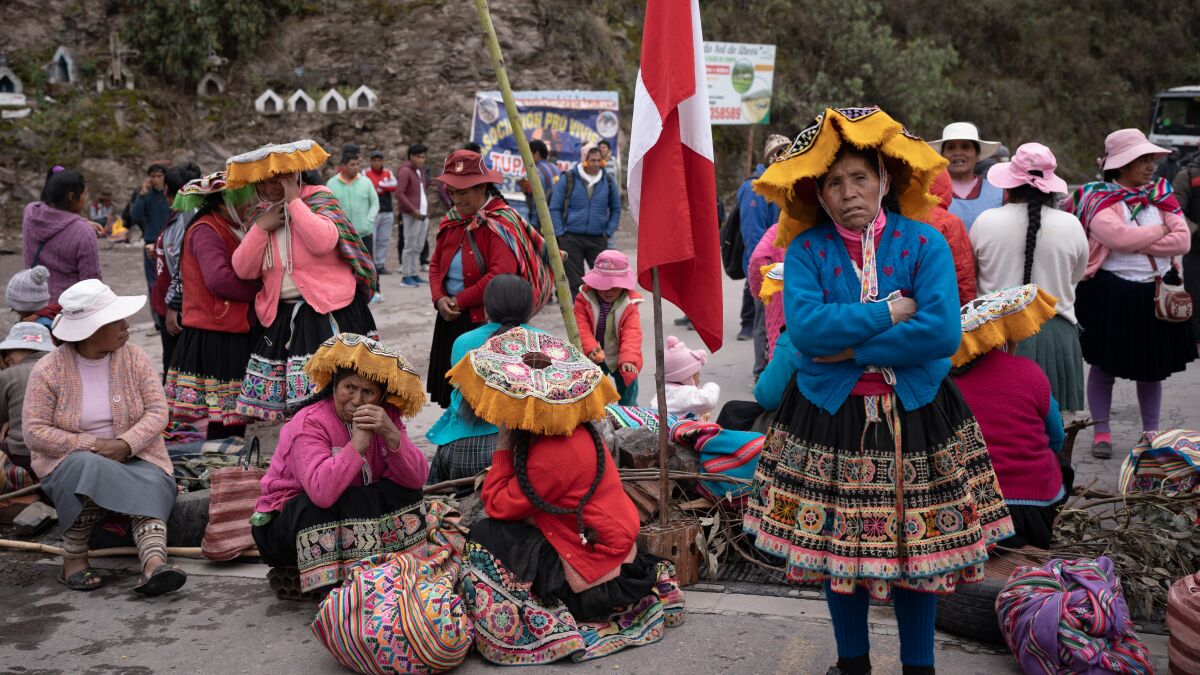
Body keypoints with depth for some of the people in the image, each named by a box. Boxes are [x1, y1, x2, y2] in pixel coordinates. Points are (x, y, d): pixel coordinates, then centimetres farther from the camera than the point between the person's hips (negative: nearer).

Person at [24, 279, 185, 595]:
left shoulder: (134, 358, 0)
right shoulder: (48, 370, -6)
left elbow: (157, 411, -4)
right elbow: (34, 432, -9)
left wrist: (125, 444, -22)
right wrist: (93, 445, -20)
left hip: (132, 456, 2)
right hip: (69, 460, -2)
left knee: (151, 484, -30)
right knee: (90, 469, -36)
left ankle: (154, 563, -51)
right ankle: (73, 558, -22)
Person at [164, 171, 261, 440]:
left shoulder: (227, 229, 21)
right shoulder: (206, 231, -11)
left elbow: (244, 272, 19)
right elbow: (219, 279, -24)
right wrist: (260, 290, -13)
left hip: (235, 333, 9)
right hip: (217, 338, -9)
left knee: (235, 415, 10)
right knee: (224, 422, -7)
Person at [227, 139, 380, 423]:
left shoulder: (318, 198, -1)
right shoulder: (259, 215, 15)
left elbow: (324, 241, -22)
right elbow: (244, 270, 6)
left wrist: (294, 201, -15)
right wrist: (261, 228, -5)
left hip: (328, 312, -5)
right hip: (284, 317, 6)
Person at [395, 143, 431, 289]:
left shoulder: (421, 171, 19)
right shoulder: (405, 171, -8)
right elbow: (399, 194, -15)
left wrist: (426, 211, 17)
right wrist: (413, 210, -18)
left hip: (423, 215, 8)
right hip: (412, 215, -8)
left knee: (418, 247, 9)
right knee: (410, 246, -6)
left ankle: (414, 274, 14)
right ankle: (406, 275, -2)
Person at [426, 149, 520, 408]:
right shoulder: (453, 219, 12)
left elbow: (501, 274, -23)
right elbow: (436, 263, 18)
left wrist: (459, 301, -14)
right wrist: (439, 298, -2)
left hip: (485, 320, -8)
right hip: (450, 319, 8)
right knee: (452, 394, 13)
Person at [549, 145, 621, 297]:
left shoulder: (608, 181, 6)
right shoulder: (568, 179, -2)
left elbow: (616, 209, 17)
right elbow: (554, 208, 2)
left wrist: (609, 232, 6)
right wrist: (560, 234, -4)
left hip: (598, 239, 2)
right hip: (571, 239, -1)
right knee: (576, 282, 2)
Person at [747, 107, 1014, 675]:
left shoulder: (924, 243, -4)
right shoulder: (806, 249, -3)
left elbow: (942, 332, -18)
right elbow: (804, 328, -19)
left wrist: (850, 348, -17)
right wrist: (890, 311, -17)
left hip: (914, 416, 0)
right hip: (829, 418, 1)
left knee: (917, 545, 9)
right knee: (838, 546, 11)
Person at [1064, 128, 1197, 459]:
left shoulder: (1161, 194, 7)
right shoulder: (1098, 197, -8)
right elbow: (1119, 236, -25)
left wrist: (1136, 242, -15)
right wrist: (1160, 230, -10)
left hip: (1157, 292, 5)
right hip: (1110, 293, -5)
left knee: (1153, 366, 12)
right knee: (1104, 365, 6)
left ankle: (1151, 432, 25)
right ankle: (1102, 432, 18)